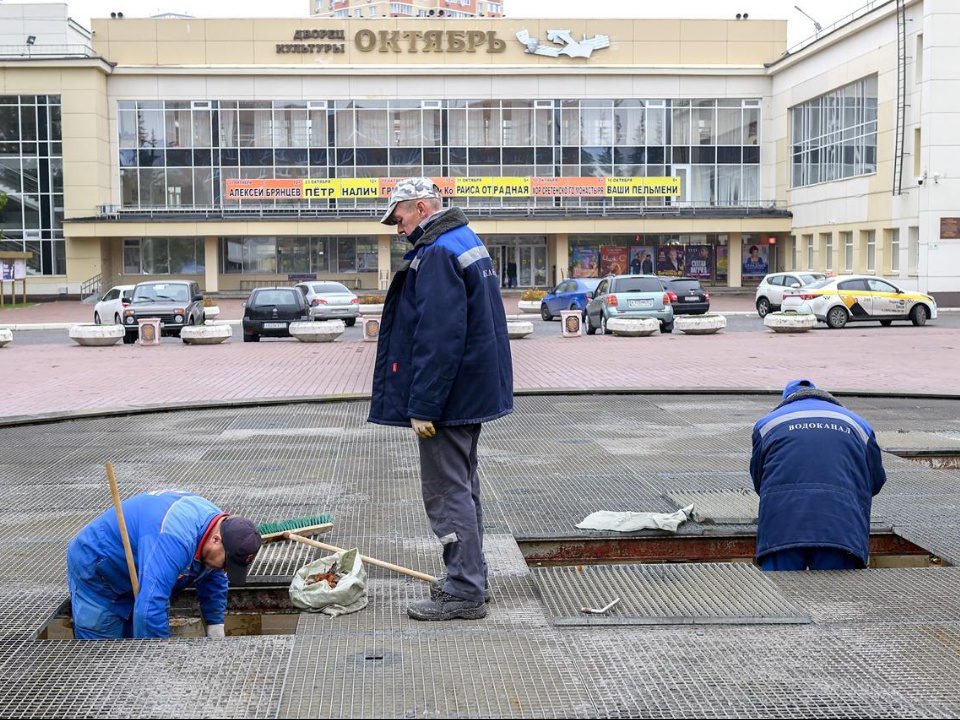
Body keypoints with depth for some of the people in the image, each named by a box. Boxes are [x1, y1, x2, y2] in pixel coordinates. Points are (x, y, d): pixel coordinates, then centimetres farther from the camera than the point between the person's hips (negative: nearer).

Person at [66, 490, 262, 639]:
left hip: (135, 580, 9)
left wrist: (215, 628, 6)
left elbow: (214, 579, 8)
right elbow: (149, 609, -45)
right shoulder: (174, 538, -42)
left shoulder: (217, 522, -12)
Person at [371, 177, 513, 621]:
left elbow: (438, 338, -26)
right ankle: (468, 580, 28)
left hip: (449, 397, -11)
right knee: (462, 486, 18)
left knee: (448, 492, -5)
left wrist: (423, 406, -23)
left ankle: (464, 593, 0)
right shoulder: (467, 242, 14)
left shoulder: (437, 255, -19)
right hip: (473, 392, 11)